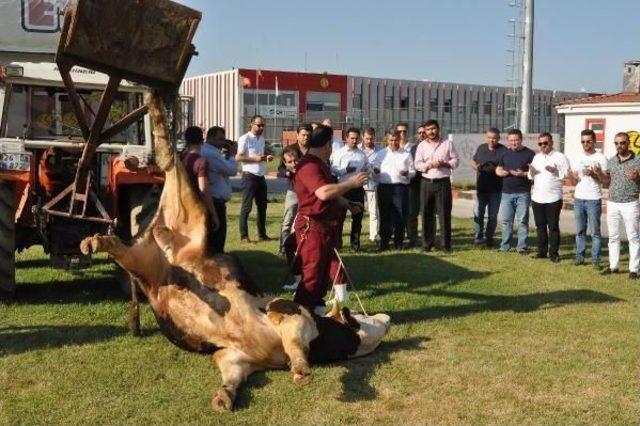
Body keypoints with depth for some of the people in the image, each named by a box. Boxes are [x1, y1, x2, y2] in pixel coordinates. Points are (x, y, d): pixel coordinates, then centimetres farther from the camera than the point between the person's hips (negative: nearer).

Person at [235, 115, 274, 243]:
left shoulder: (262, 139, 14)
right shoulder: (245, 138, -10)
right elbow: (238, 157, -16)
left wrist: (266, 157, 3)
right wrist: (255, 158, -22)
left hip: (261, 176, 8)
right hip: (249, 176, -8)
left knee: (262, 206, 13)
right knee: (246, 206, -2)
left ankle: (262, 234, 22)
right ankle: (244, 235, 5)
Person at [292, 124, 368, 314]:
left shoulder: (320, 164, 18)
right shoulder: (309, 165, -18)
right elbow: (324, 192, -31)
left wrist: (348, 204, 24)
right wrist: (351, 183, -22)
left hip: (327, 226, 11)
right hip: (312, 227, -11)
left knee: (326, 270, 16)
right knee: (312, 274, -7)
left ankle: (316, 309, 25)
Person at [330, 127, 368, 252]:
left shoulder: (362, 154, 12)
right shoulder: (339, 153, 0)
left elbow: (367, 170, 16)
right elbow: (334, 170, -8)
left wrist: (366, 170, -7)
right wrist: (346, 170, -23)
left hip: (358, 188, 3)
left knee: (357, 216, 8)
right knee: (340, 215, 4)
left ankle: (355, 242, 19)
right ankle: (337, 242, 14)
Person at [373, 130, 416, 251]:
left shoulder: (406, 155, 12)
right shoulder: (381, 154, 16)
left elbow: (413, 171, 10)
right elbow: (375, 170, 16)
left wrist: (407, 173, -12)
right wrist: (376, 171, -8)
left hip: (400, 187, -1)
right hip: (384, 187, 1)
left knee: (400, 216, -3)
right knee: (384, 216, 3)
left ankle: (399, 242, 7)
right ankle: (384, 242, 9)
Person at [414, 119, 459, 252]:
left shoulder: (447, 144, 6)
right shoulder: (421, 145, 7)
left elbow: (456, 160, 5)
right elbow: (417, 164, 1)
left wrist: (444, 163, -13)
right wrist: (429, 165, -16)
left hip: (443, 182, -1)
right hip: (426, 183, 1)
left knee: (445, 213, -1)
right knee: (427, 214, 4)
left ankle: (446, 244, 5)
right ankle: (427, 243, 11)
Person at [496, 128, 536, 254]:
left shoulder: (529, 154, -1)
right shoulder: (505, 153, 12)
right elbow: (498, 170, 17)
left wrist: (523, 174, -19)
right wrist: (502, 172, -6)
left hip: (523, 193, -4)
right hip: (506, 193, 4)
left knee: (522, 221, 0)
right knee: (506, 220, 8)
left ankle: (522, 247, 5)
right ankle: (504, 246, 15)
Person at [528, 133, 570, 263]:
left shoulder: (560, 157, -3)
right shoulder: (537, 157, 15)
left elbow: (567, 174, -9)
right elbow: (531, 177, 19)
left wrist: (555, 171, -22)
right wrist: (531, 172, -3)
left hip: (553, 198, -5)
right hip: (537, 198, 5)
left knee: (553, 227, 0)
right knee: (540, 226, 11)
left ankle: (554, 253, 6)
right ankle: (542, 251, 20)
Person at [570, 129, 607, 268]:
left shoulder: (601, 158, -1)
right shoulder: (577, 158, 12)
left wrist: (593, 174, -17)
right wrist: (573, 177, -8)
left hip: (594, 200, -4)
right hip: (578, 199, 4)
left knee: (595, 232, -2)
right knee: (580, 231, 8)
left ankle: (596, 259, 1)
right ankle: (580, 256, 13)